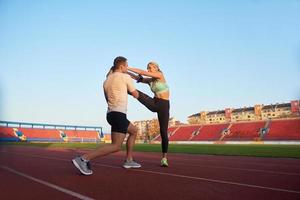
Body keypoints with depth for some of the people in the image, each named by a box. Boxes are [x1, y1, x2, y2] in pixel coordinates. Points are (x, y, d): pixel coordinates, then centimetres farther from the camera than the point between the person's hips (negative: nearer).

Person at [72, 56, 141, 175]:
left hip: (111, 113, 9)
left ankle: (129, 161, 23)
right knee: (116, 146, -13)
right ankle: (83, 159, -22)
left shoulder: (106, 81, 17)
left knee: (134, 131, 24)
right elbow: (136, 95, 7)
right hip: (118, 114, -9)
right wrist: (129, 89, 29)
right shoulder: (125, 77, -3)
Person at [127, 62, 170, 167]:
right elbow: (137, 78, -2)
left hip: (164, 105, -5)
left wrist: (128, 68, -16)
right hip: (154, 104, 5)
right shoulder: (149, 80, 10)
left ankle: (164, 158, 4)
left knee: (163, 132, -4)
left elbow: (143, 73, -17)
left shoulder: (160, 75, -8)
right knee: (137, 93, -17)